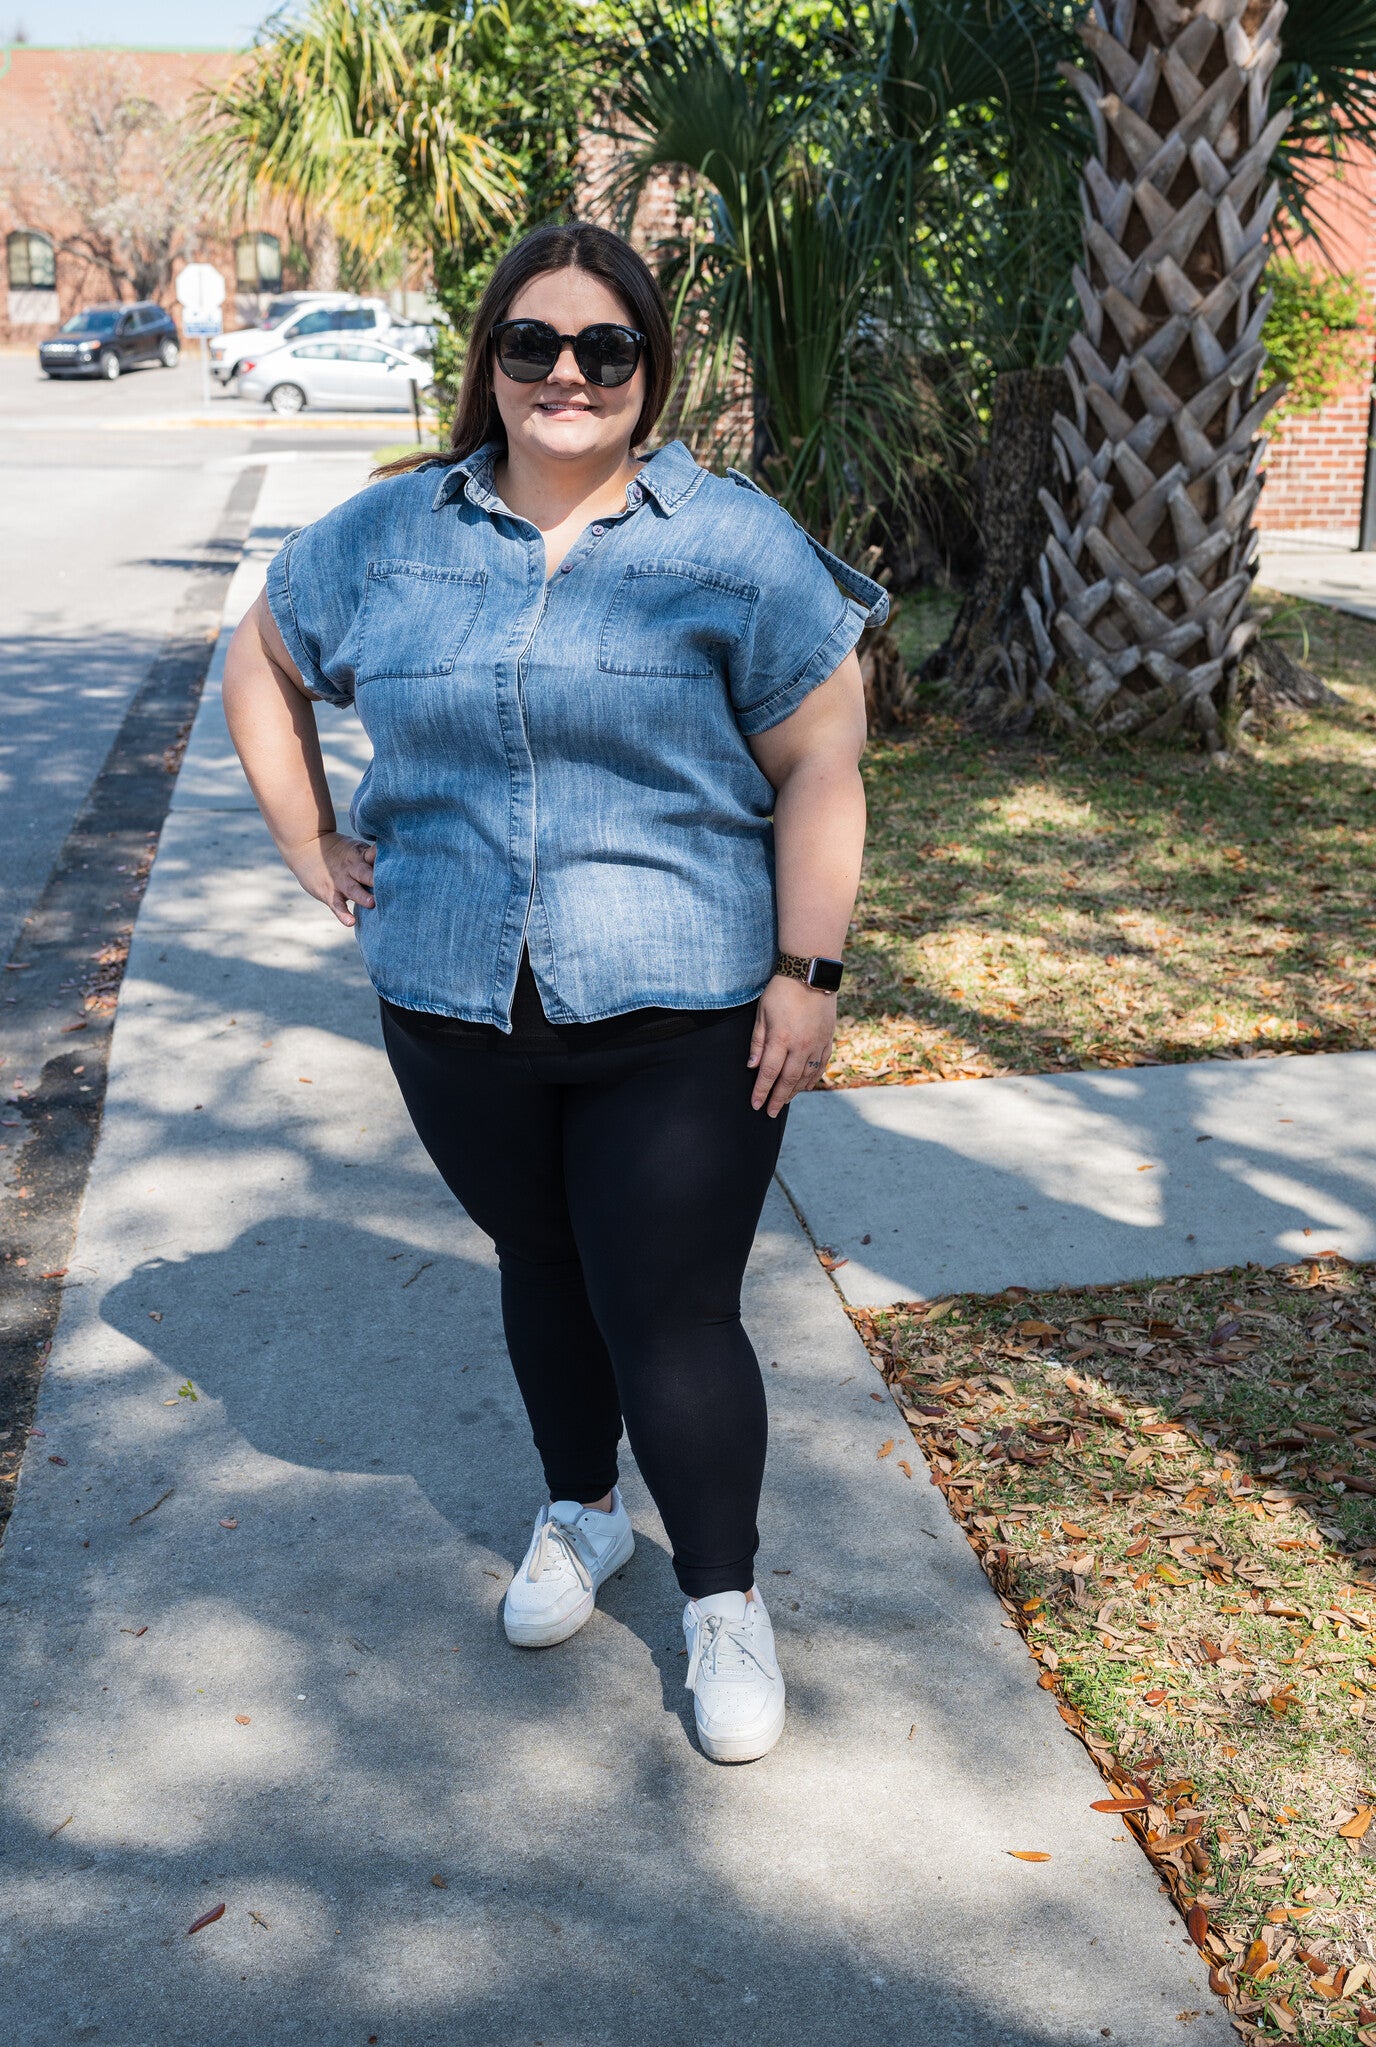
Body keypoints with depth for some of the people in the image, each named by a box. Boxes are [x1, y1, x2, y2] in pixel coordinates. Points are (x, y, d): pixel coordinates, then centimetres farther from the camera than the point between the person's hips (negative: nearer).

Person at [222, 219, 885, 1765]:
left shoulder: (736, 547, -5)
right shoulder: (389, 533, 4)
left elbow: (820, 767, -6)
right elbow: (262, 665, 18)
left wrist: (807, 973, -10)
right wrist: (311, 845, 10)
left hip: (685, 1016, -3)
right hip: (454, 1008, 4)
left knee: (671, 1312, -1)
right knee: (541, 1270, 19)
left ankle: (724, 1599, 21)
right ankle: (579, 1511, 43)